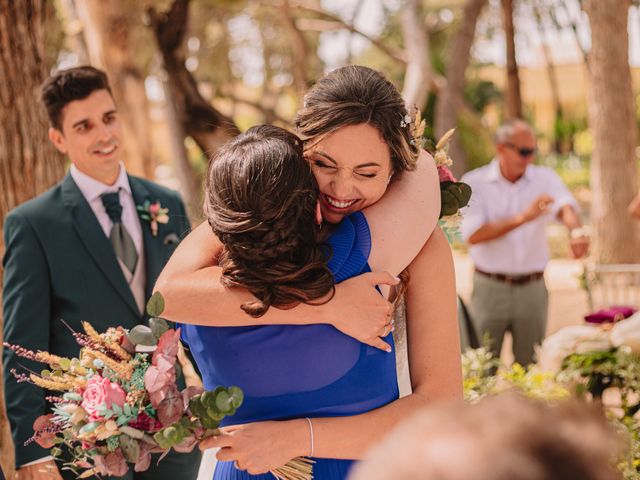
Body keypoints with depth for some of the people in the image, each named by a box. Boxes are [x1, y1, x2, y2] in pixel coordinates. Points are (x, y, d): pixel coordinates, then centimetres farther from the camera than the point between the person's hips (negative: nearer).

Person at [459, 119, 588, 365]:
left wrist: (576, 230, -43)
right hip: (490, 288, -2)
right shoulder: (474, 183, -4)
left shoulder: (544, 178, 2)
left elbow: (565, 205, -19)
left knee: (530, 366, 11)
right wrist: (523, 217, -26)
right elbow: (473, 235, -16)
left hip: (532, 288, 2)